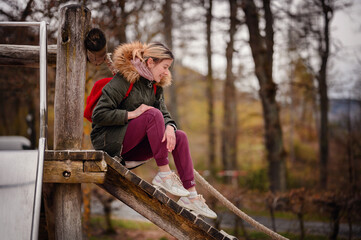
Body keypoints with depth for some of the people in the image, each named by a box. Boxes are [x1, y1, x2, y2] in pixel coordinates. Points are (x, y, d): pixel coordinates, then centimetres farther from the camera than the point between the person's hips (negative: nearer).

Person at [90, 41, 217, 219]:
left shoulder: (154, 85, 9)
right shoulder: (123, 80, -16)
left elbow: (165, 114, 5)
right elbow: (99, 114, -21)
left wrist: (169, 127, -19)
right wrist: (132, 114, -25)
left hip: (133, 147, 8)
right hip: (109, 141, -8)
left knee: (180, 136, -10)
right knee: (153, 115, -28)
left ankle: (191, 195, -12)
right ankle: (164, 174, -25)